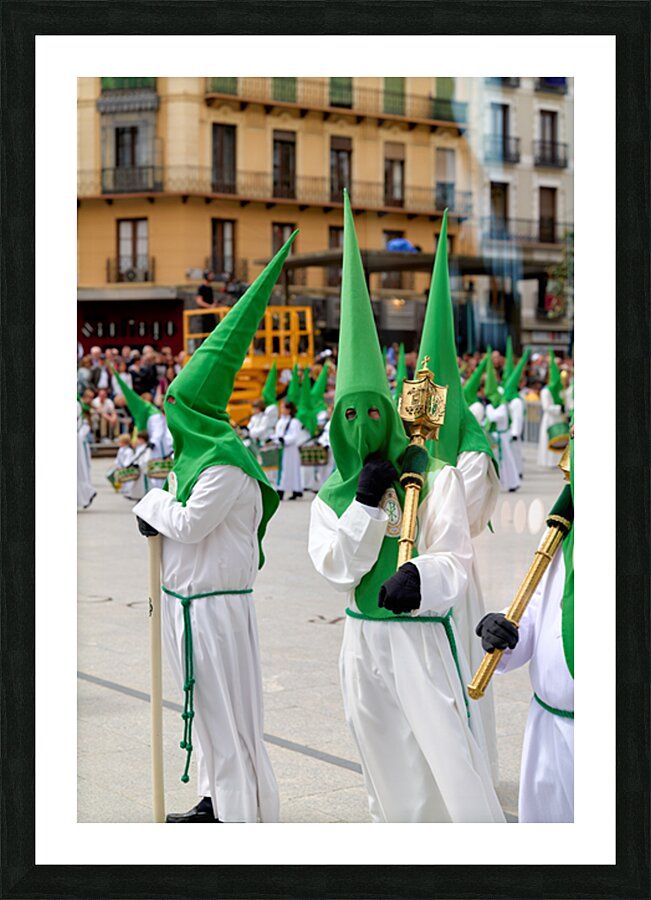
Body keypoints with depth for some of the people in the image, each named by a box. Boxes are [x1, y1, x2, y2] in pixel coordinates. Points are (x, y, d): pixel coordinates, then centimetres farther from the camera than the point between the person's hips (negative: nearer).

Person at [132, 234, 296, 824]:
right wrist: (157, 517, -4)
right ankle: (215, 802, 33)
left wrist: (153, 503, -4)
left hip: (217, 605, -10)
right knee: (206, 708, 19)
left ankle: (247, 816, 7)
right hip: (187, 600, 10)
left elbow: (191, 524, -20)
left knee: (230, 714, -2)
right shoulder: (196, 451, 9)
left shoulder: (225, 464, -21)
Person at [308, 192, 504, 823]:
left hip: (423, 636, -4)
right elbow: (337, 569, -4)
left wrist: (421, 577, -30)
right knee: (391, 777, 13)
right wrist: (365, 505, -15)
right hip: (365, 641, 4)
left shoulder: (435, 479, -4)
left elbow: (455, 559, -8)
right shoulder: (331, 497, 7)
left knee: (453, 765, -9)